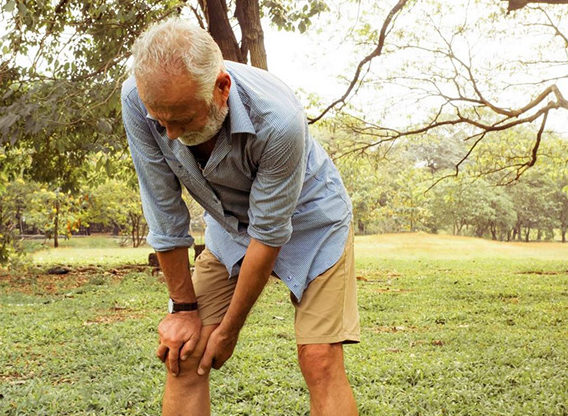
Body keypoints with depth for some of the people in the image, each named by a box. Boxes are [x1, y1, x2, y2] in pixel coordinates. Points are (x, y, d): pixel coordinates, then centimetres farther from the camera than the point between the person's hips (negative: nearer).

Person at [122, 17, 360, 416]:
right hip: (230, 226, 4)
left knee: (320, 362, -14)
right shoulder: (139, 98, -26)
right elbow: (164, 211, -16)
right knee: (183, 356, -5)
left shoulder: (279, 119, -38)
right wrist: (184, 308, -9)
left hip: (308, 220, -3)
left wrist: (229, 330, -15)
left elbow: (269, 235, -26)